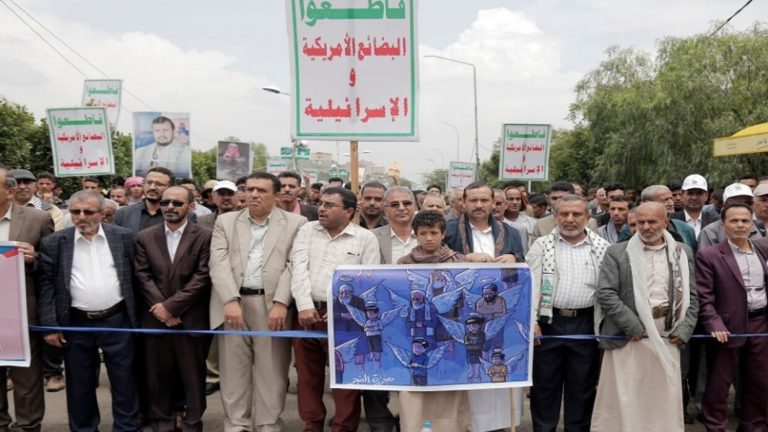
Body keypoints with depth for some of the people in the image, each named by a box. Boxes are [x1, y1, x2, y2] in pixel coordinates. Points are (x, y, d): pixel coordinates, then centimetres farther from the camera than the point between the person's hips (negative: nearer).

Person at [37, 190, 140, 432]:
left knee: (124, 382, 7)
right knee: (80, 384, 12)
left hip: (117, 320, 0)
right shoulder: (54, 243, -1)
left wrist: (137, 314, 1)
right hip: (76, 324, 1)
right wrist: (50, 325, -4)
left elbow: (137, 275, 3)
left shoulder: (124, 237, -1)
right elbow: (46, 285, 0)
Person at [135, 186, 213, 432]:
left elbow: (203, 277, -9)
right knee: (158, 373, 10)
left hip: (191, 318, -2)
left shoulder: (205, 236, -2)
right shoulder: (145, 237, 7)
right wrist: (160, 307, -11)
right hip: (155, 317, 3)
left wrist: (171, 305, -13)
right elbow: (143, 276, 2)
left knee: (193, 374, 6)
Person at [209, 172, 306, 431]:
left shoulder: (295, 223, 5)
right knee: (233, 372, 7)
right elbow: (219, 263, 1)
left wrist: (281, 303, -14)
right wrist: (231, 300, -13)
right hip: (233, 303, 2)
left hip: (273, 306, -2)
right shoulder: (225, 221, 11)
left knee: (271, 373, 4)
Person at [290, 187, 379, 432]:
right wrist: (304, 306, -12)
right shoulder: (308, 230, 9)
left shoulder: (366, 238, 0)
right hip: (307, 313, 3)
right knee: (308, 375, 12)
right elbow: (299, 269, -1)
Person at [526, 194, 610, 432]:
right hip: (549, 322, 0)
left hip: (585, 323, 1)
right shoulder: (542, 245, 3)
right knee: (545, 383, 8)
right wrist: (531, 321, -14)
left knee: (582, 385, 10)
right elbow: (531, 284, -4)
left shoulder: (601, 247, 5)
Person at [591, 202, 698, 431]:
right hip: (628, 339, -2)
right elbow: (605, 293, -7)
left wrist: (684, 329, -2)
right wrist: (633, 326, -12)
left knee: (665, 402, 10)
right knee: (624, 403, 3)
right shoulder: (617, 252, -1)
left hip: (667, 340, 3)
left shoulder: (682, 253, 10)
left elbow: (691, 296, 11)